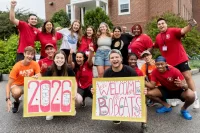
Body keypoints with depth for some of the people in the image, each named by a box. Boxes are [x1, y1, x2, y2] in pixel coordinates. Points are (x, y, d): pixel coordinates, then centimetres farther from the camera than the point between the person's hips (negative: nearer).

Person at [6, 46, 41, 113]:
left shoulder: (35, 64, -16)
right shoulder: (17, 66, -23)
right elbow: (9, 84, -21)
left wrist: (36, 77, -40)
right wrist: (8, 99, -33)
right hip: (17, 85, -2)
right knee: (16, 92, -37)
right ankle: (16, 102, 1)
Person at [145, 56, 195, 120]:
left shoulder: (174, 71, -29)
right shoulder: (155, 72, -18)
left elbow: (186, 86, -28)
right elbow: (152, 85, -17)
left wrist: (182, 85, -53)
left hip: (178, 90, -3)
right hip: (166, 90, 3)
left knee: (191, 96, -35)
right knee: (149, 93, -20)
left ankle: (183, 109, 1)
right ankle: (167, 106, 4)